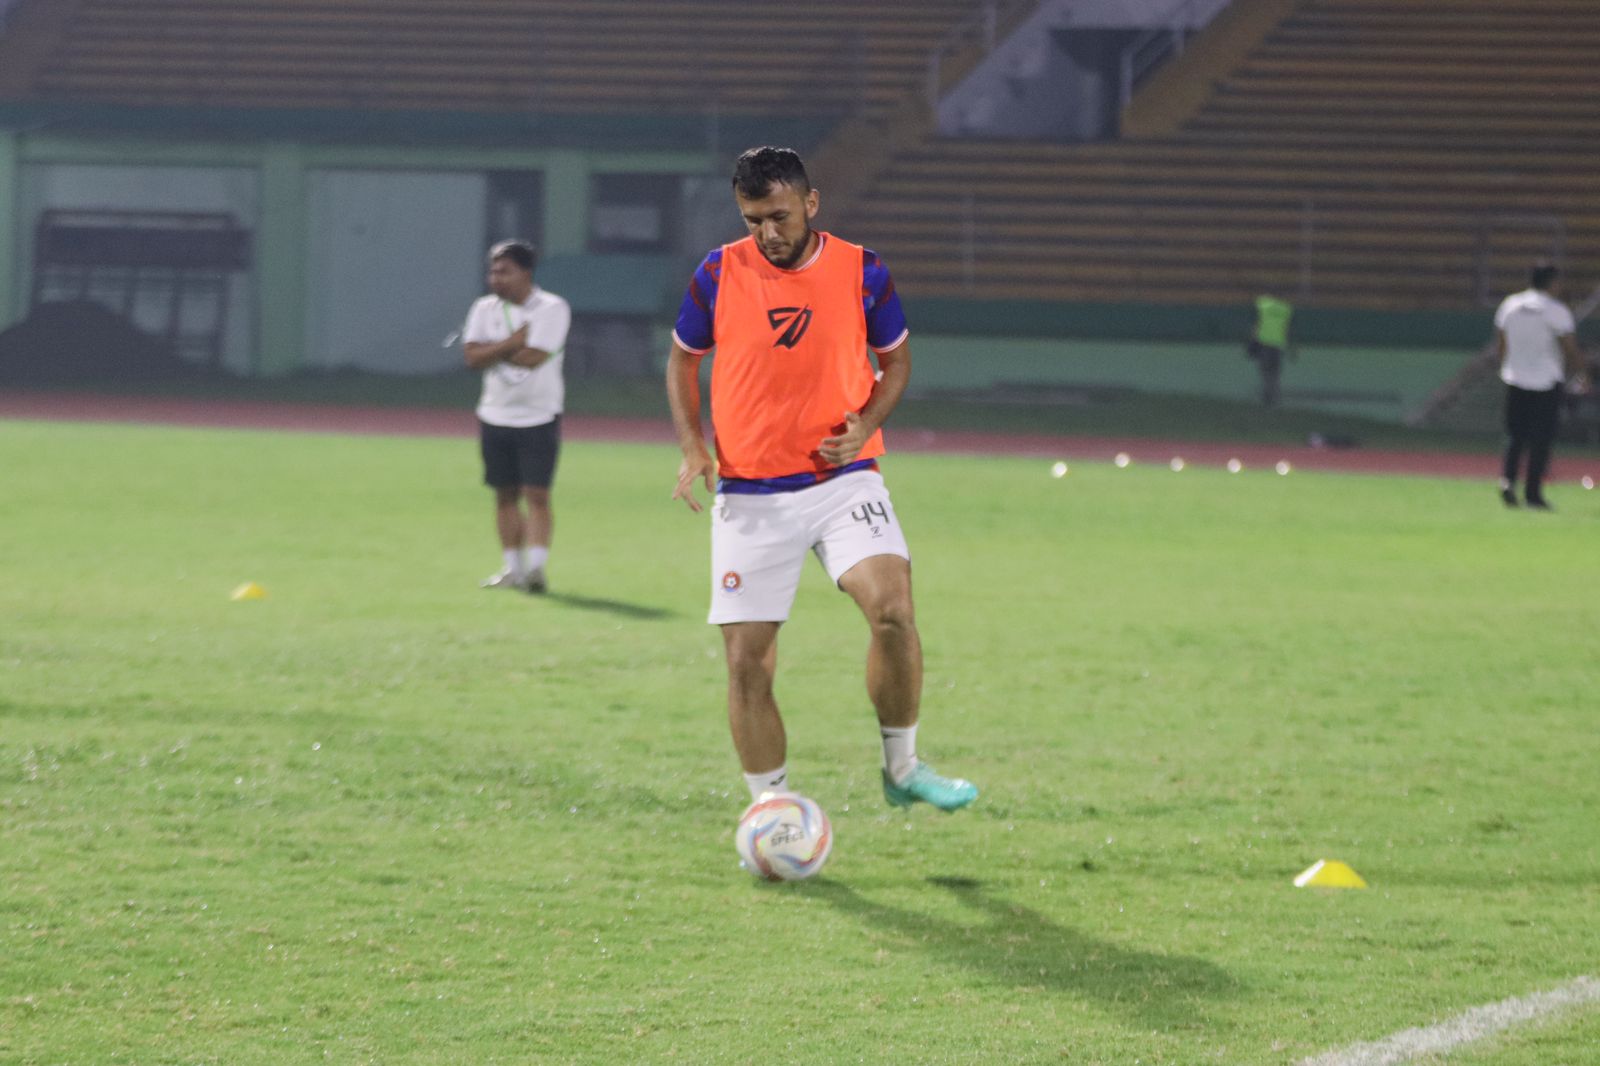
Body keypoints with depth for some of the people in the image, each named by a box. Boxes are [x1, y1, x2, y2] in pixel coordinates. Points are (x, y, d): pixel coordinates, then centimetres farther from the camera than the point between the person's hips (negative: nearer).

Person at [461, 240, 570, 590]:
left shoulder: (552, 308, -8)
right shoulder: (485, 309, 6)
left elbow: (533, 358, -20)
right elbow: (473, 356, -7)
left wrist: (493, 350, -7)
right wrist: (515, 342, -16)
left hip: (539, 418, -5)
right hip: (495, 416, 5)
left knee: (537, 495, -11)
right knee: (505, 495, 8)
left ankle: (536, 567, -16)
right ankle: (513, 568, 15)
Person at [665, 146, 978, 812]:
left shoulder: (861, 271, -2)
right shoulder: (719, 274, -2)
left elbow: (896, 360, 12)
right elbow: (682, 360, 12)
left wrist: (866, 425, -8)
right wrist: (692, 448, -3)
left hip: (843, 478, -1)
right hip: (749, 494, 1)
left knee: (892, 607, -23)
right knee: (746, 661, -2)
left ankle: (902, 767, -4)